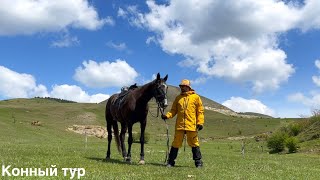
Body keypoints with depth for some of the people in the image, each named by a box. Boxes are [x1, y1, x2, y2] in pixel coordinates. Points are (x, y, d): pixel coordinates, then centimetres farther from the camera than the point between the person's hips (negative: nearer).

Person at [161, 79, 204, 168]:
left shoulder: (196, 97, 3)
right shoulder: (178, 98, 12)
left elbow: (200, 111, 2)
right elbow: (174, 110, 12)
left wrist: (200, 122, -7)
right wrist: (167, 115, -6)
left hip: (191, 125, -2)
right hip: (179, 125, 3)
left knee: (194, 144, 5)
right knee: (176, 143, 6)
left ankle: (198, 162, 15)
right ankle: (171, 161, 14)